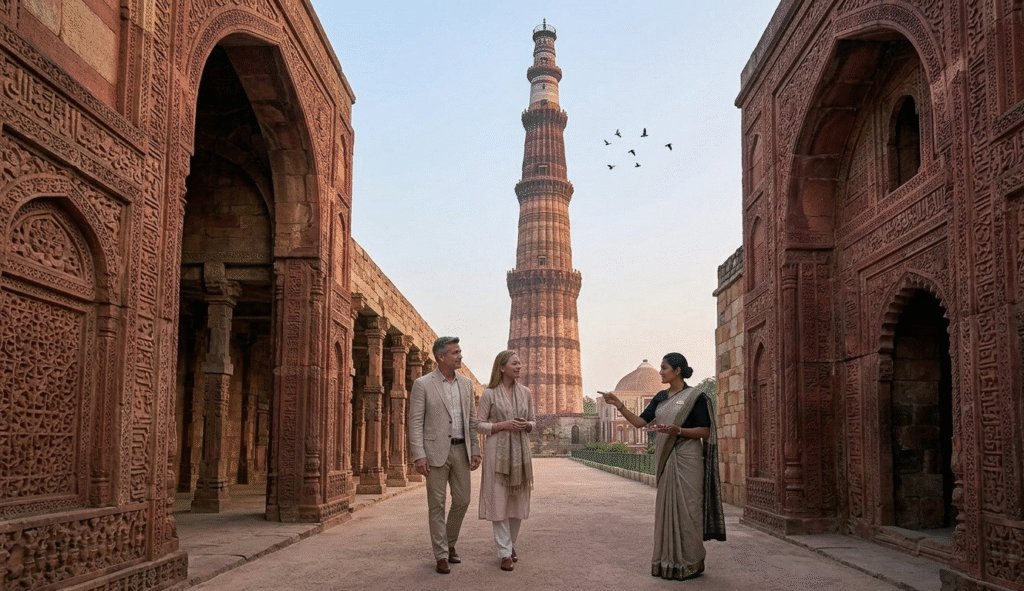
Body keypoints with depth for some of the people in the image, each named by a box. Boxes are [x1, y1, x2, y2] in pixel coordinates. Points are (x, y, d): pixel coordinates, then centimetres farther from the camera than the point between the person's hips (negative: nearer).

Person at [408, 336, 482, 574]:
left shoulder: (466, 383, 9)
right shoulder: (422, 385, -6)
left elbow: (472, 419, 13)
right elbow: (415, 423, -7)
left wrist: (475, 450, 7)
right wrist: (419, 456, -14)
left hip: (460, 449, 5)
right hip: (436, 451, -5)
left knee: (462, 499, 8)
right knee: (437, 505, 1)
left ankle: (450, 544, 29)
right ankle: (441, 556, 10)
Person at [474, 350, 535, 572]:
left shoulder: (524, 392, 9)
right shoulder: (489, 394, -3)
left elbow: (533, 420, 16)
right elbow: (479, 424, -2)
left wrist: (527, 425, -6)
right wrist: (502, 425, -15)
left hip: (520, 450, 4)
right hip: (497, 450, -4)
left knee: (518, 501, 8)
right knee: (498, 500, -3)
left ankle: (511, 544, 27)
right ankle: (504, 553, 4)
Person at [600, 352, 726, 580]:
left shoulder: (695, 397, -6)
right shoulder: (661, 397, 12)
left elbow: (705, 431, -9)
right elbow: (639, 421, 8)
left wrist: (678, 430, -22)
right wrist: (619, 405, -4)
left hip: (687, 459, -6)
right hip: (666, 459, 6)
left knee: (685, 508, -3)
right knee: (666, 507, 8)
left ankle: (689, 563, 7)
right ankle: (669, 560, 16)